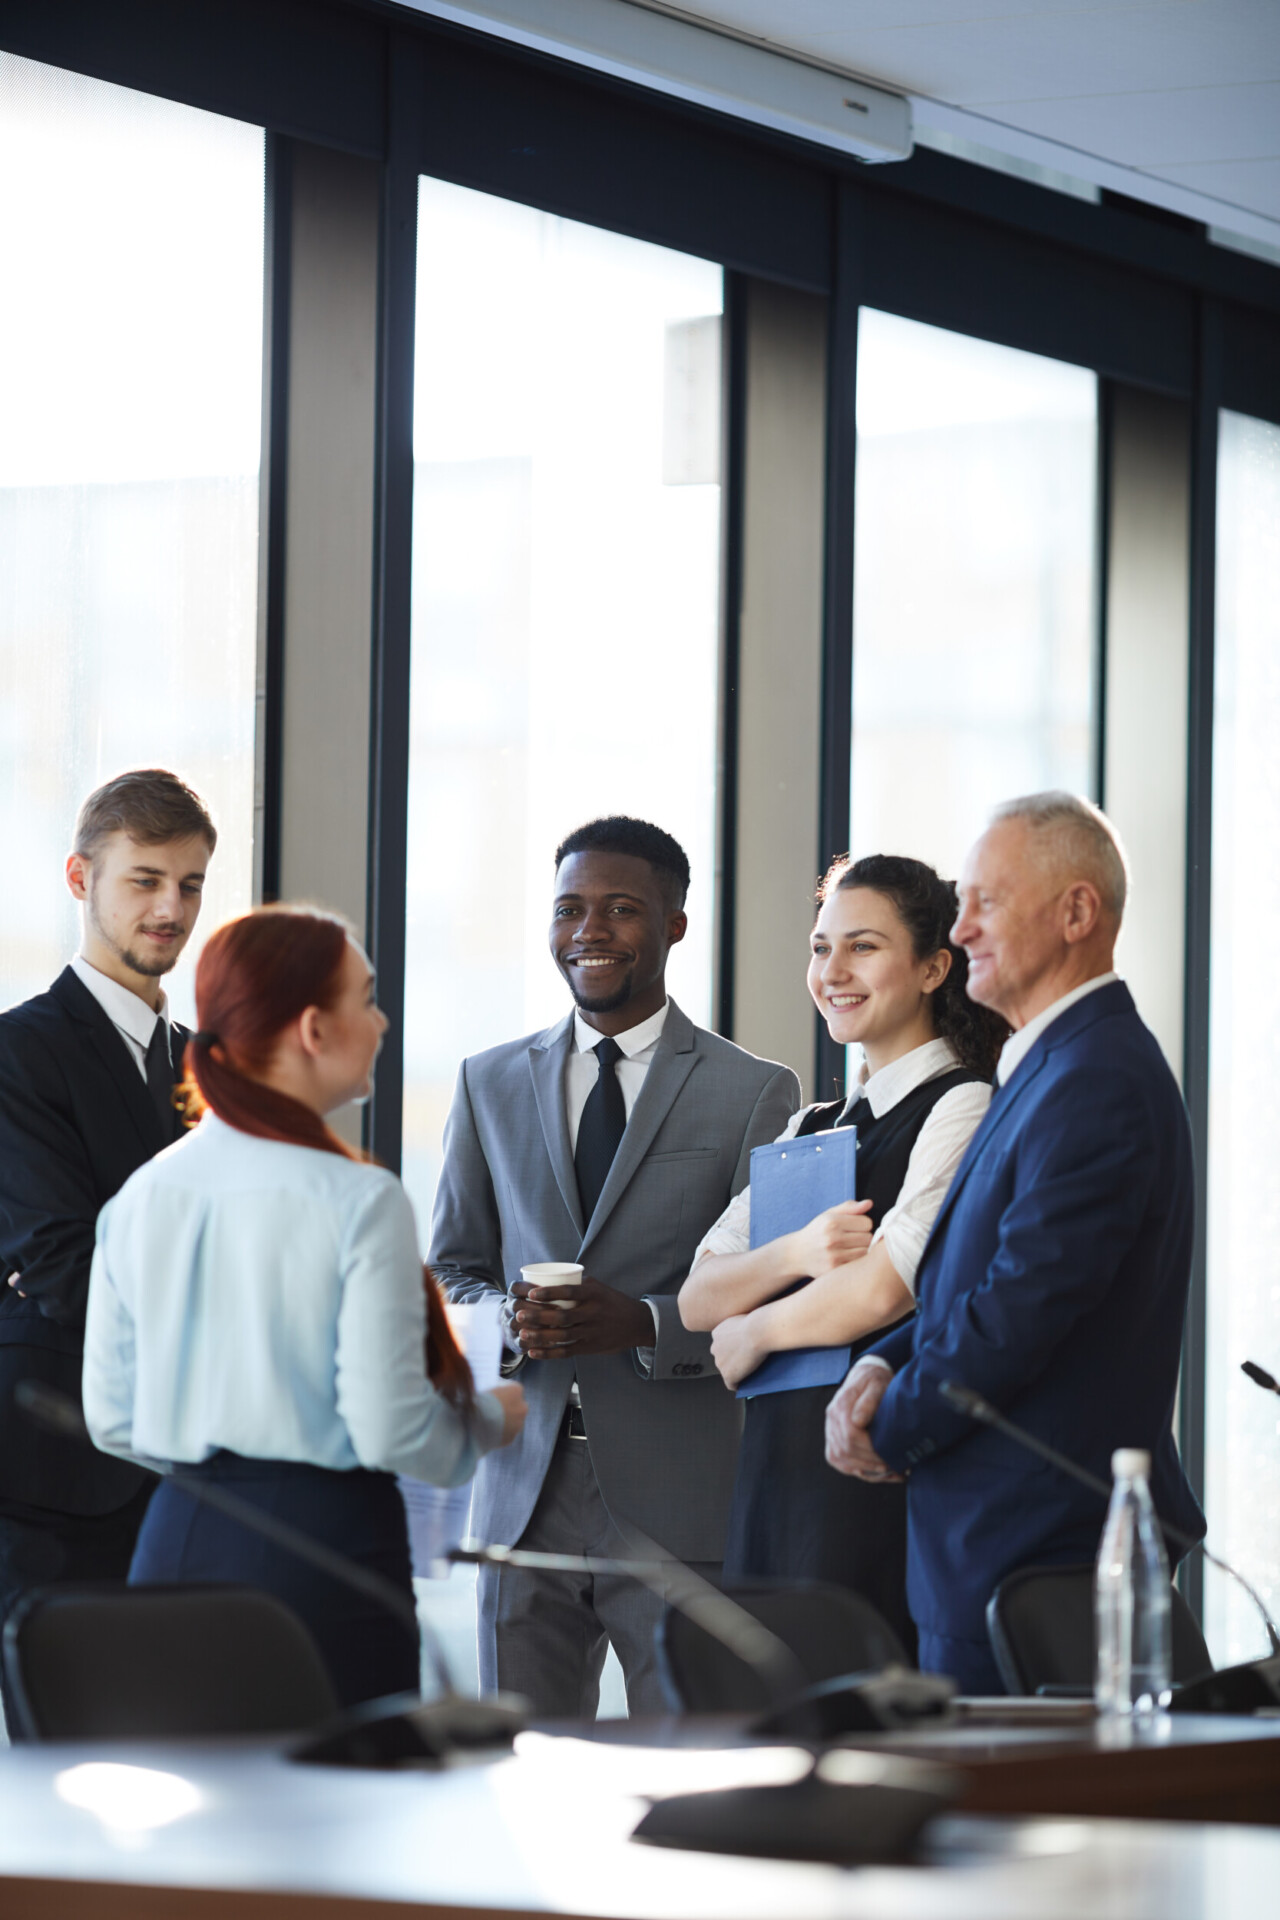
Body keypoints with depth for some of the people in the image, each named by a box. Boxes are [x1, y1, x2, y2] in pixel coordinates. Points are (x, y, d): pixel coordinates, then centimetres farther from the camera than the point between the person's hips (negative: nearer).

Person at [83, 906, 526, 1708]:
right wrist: (490, 1421, 6)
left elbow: (111, 1420, 9)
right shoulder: (359, 1200, -13)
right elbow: (389, 1432, -13)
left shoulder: (142, 1194, 4)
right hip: (324, 1543, -6)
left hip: (178, 1542, 6)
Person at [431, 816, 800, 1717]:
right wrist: (508, 1319, -8)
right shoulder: (491, 1084, 15)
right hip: (527, 1493, 3)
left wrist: (643, 1323, -19)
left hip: (679, 1503, -3)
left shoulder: (755, 1093, 3)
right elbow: (449, 1273, 15)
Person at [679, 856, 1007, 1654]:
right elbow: (699, 1300, 11)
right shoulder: (811, 1130, 19)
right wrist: (797, 1254, -9)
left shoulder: (961, 1110, -5)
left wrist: (753, 1335, 2)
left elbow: (885, 1289, -15)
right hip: (779, 1466, 7)